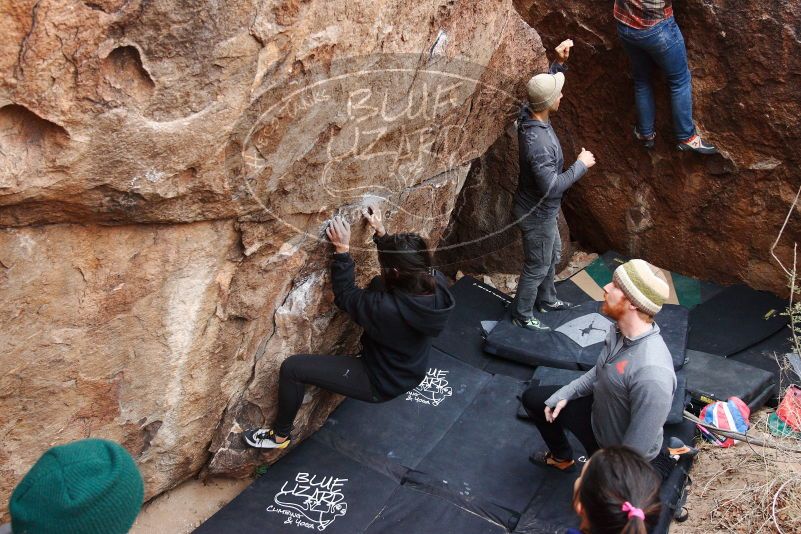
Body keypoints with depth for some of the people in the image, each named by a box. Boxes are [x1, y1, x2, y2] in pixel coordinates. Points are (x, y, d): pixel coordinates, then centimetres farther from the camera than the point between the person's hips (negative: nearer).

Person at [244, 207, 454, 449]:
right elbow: (406, 263, 2)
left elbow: (346, 297, -20)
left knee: (292, 368, -6)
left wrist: (342, 249, -19)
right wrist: (381, 232, 0)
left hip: (381, 384, -7)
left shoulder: (387, 309, -40)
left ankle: (280, 436, 18)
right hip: (413, 373, 7)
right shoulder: (437, 282, -21)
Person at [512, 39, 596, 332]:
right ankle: (522, 314, 33)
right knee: (537, 267, 12)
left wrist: (558, 63, -3)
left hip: (544, 210, 9)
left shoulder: (529, 112, -12)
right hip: (537, 214, -9)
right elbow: (551, 187, -32)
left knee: (553, 255, 28)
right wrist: (580, 165, -20)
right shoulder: (538, 143, -38)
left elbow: (545, 87, 11)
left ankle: (546, 299, 50)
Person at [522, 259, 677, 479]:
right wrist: (565, 394, 0)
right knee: (533, 398, 15)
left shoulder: (652, 374, -41)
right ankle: (562, 457, 38)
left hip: (623, 457, -7)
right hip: (597, 416, 7)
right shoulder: (620, 331, -15)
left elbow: (638, 445, -31)